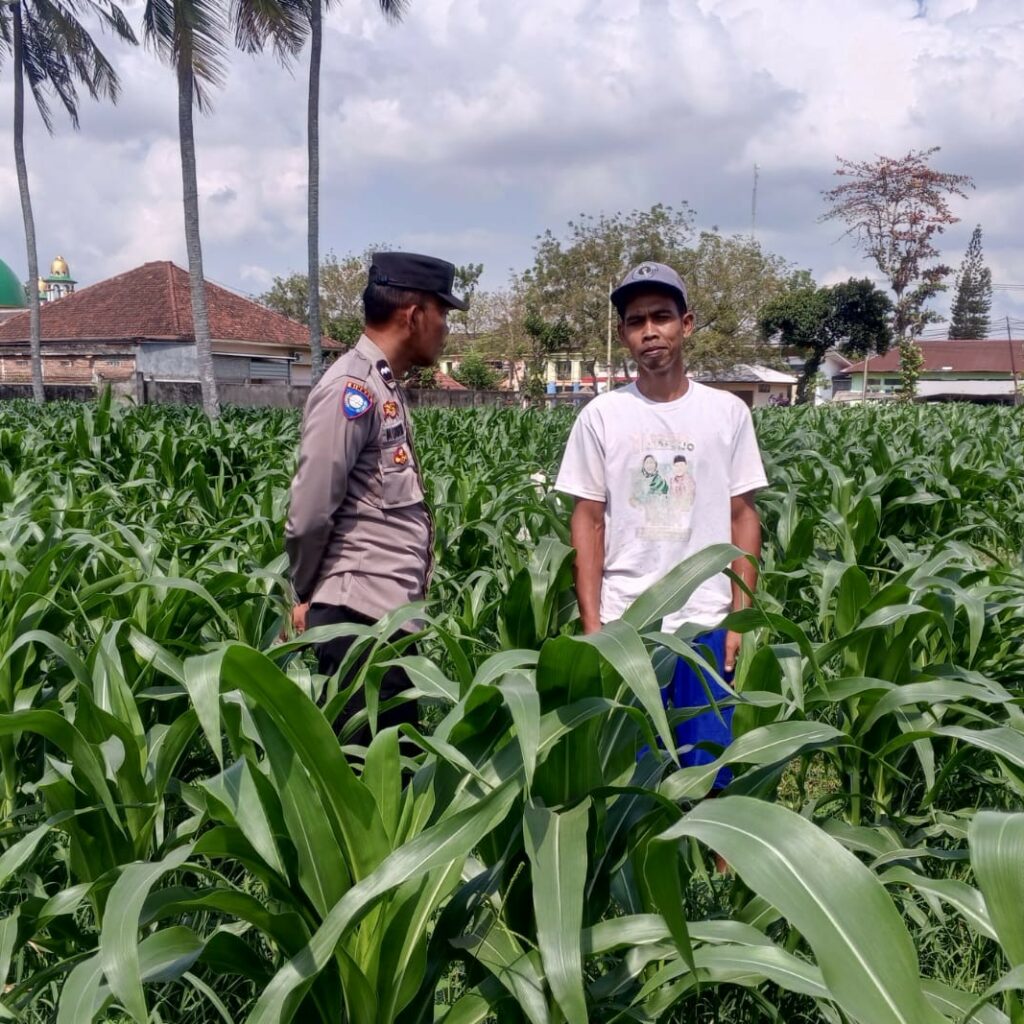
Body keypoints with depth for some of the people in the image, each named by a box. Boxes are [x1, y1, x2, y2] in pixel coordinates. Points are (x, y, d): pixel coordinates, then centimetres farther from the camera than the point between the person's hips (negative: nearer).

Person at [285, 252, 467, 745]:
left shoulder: (385, 387, 16)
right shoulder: (352, 388, -14)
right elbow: (309, 514, -16)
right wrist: (307, 596, -2)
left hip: (393, 612, 9)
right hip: (361, 616, -9)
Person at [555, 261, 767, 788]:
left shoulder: (728, 412, 1)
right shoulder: (601, 415, -1)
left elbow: (743, 516, 4)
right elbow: (588, 521, 1)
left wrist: (740, 617, -1)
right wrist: (591, 623, -4)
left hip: (706, 623, 1)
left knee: (707, 774, 9)